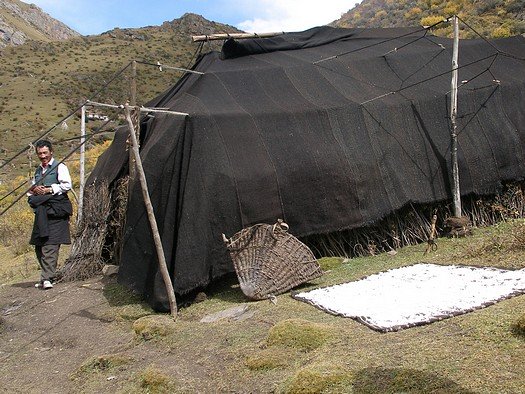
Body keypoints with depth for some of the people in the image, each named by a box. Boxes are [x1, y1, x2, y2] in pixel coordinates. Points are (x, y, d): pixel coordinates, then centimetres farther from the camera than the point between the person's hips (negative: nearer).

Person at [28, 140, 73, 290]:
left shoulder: (59, 167, 2)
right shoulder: (38, 170, 23)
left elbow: (67, 185, -11)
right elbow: (31, 191, 27)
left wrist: (49, 190, -12)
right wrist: (33, 191, 5)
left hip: (55, 210, -7)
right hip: (41, 212, 7)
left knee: (50, 244, -13)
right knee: (39, 246, 7)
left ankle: (47, 278, -15)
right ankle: (49, 275, 18)